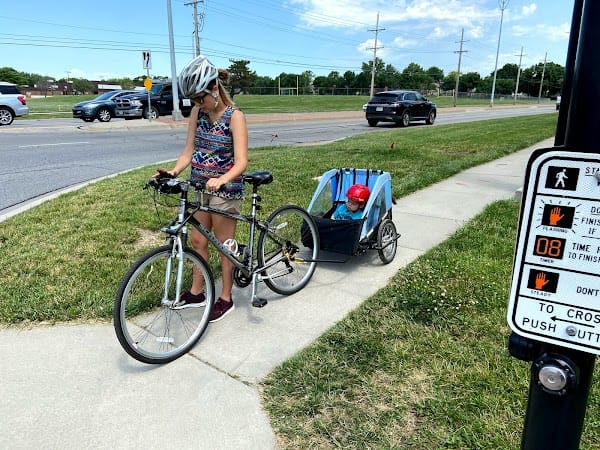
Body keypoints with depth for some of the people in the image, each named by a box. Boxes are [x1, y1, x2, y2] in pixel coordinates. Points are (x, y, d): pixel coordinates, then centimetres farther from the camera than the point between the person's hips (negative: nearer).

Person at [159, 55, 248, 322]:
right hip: (200, 186, 6)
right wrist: (173, 172, -17)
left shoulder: (234, 116, -15)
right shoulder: (197, 113, 2)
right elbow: (188, 151, 1)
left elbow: (241, 162, -22)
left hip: (225, 188, -6)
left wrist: (221, 179, -40)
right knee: (198, 241, 15)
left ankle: (225, 298, 23)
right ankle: (196, 292, 33)